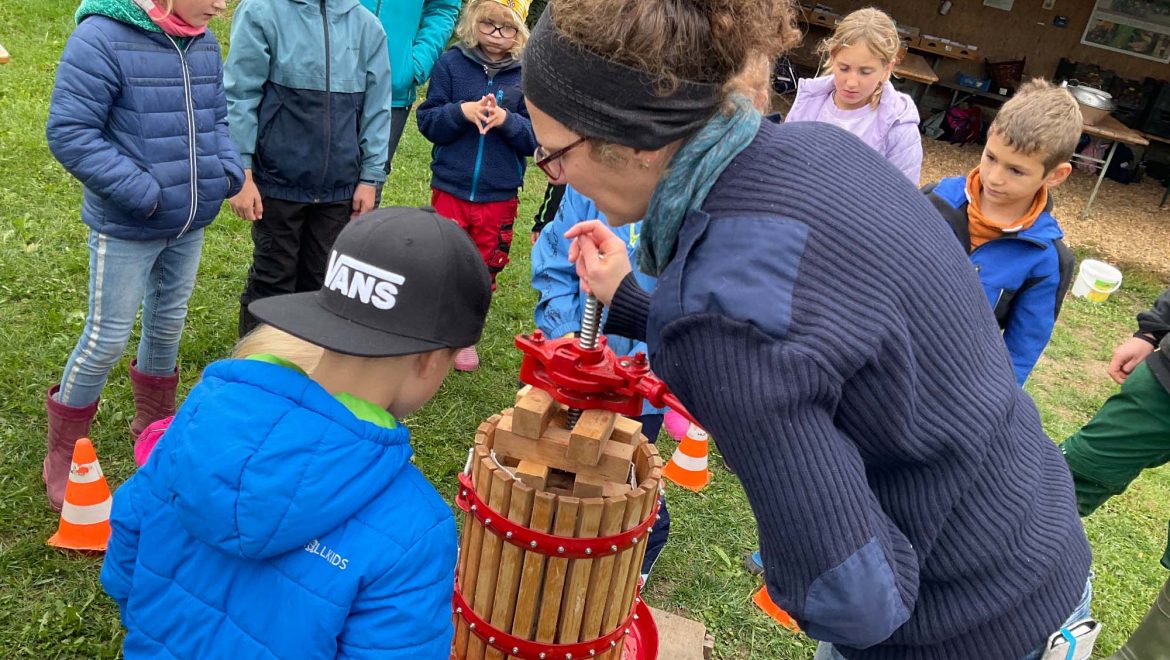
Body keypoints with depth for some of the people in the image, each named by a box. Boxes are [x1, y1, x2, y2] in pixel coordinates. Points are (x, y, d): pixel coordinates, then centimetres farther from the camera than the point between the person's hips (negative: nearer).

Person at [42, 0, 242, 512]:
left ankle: (154, 420, 44)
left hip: (190, 225, 6)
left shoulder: (205, 45, 1)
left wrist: (228, 170, -5)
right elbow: (68, 131, -20)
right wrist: (141, 192, -24)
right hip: (125, 229, -6)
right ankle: (63, 454, 24)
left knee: (167, 324, 21)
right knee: (107, 339, 3)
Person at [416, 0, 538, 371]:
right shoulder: (452, 63, -3)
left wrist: (507, 120, -21)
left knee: (485, 266, 12)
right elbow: (428, 122, -3)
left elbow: (536, 137, -4)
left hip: (500, 194, 1)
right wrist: (462, 111, -20)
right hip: (451, 187, -1)